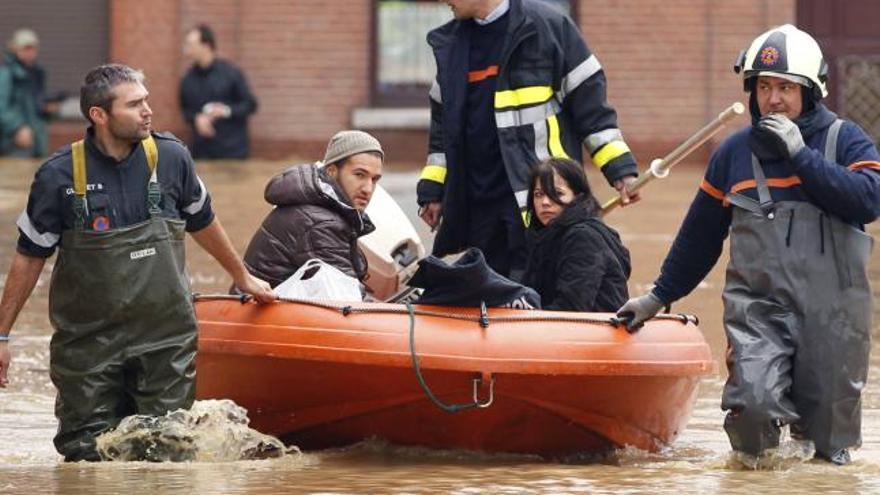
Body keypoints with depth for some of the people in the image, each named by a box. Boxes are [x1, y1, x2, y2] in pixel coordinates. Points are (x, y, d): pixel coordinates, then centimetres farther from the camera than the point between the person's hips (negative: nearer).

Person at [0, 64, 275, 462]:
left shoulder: (170, 157, 0)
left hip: (166, 339, 2)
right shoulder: (59, 176, -7)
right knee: (88, 455, 1)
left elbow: (202, 223, 18)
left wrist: (242, 276, 31)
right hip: (88, 341, -2)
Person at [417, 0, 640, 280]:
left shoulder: (546, 26, -5)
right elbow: (443, 118, 22)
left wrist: (619, 168, -8)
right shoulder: (450, 43, 14)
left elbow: (588, 96, -4)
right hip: (478, 200, 6)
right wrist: (433, 191, 18)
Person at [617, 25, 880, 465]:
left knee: (828, 445, 1)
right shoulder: (734, 153, 10)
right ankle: (755, 448, 10)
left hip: (831, 312, -1)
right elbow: (700, 234, 21)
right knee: (752, 405, -24)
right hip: (758, 306, 1)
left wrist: (801, 155, -16)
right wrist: (659, 297, 26)